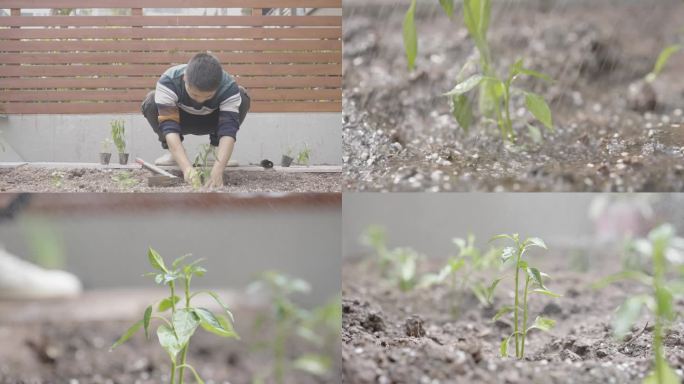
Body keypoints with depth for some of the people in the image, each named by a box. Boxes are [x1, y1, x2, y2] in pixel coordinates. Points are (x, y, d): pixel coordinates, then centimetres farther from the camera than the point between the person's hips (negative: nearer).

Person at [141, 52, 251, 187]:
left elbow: (228, 131, -44)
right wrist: (187, 167, -58)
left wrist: (217, 171, -59)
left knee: (243, 99, -29)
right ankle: (172, 152, -7)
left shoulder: (229, 88, -36)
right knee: (151, 103, -33)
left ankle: (215, 150, -6)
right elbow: (169, 127, -45)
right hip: (179, 118, 0)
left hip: (210, 120, 1)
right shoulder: (168, 82, -39)